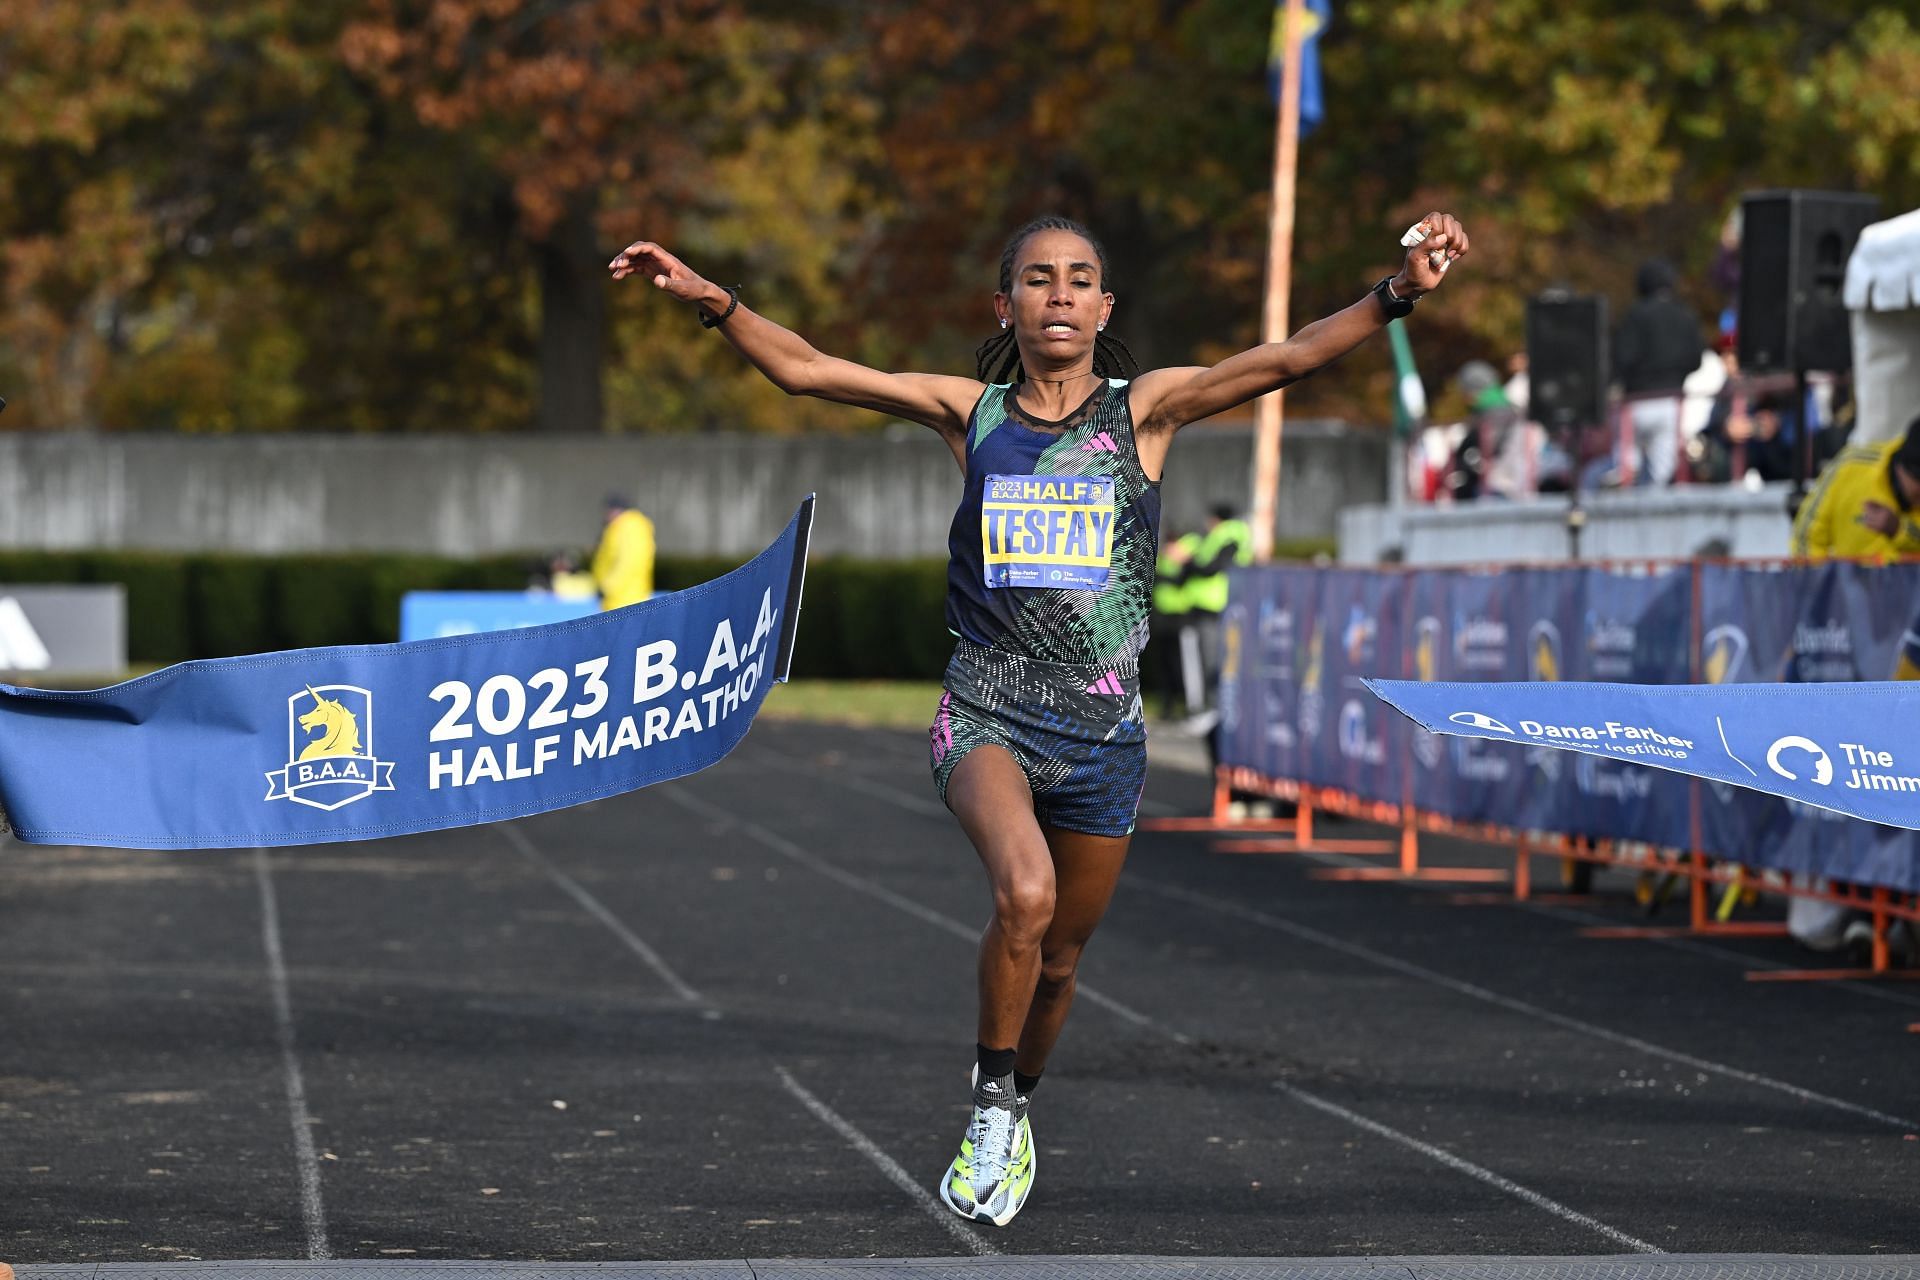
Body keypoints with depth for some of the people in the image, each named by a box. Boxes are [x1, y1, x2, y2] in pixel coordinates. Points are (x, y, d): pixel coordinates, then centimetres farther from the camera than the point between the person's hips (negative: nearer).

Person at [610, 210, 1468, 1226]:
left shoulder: (1143, 410, -1)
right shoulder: (972, 413, 1)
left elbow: (1287, 359, -13)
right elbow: (803, 370, -1)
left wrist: (1397, 294, -28)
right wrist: (709, 299, -15)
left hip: (1102, 730, 2)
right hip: (987, 712, -2)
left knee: (1058, 959, 13)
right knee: (1026, 893, -29)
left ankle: (1013, 1111, 42)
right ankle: (993, 1108, -9)